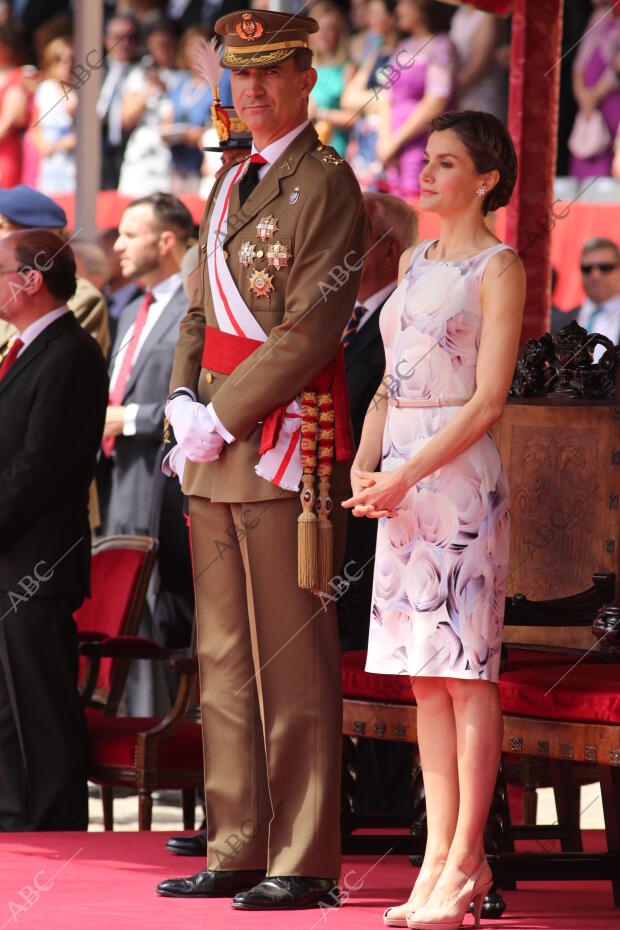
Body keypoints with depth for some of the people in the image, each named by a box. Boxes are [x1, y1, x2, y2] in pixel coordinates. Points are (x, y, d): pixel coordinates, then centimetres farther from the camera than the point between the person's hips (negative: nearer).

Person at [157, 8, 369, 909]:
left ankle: (304, 863, -3)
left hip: (287, 444, -8)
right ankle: (237, 852, 14)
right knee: (225, 662, 9)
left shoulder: (327, 185, -8)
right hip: (217, 458, 8)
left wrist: (222, 416, -14)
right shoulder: (228, 186, 18)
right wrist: (183, 404, 4)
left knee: (292, 665, -6)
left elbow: (310, 331, -15)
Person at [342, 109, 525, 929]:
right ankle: (438, 855, 7)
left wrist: (404, 474, -17)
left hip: (459, 476, -7)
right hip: (401, 481, 7)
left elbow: (489, 400, -12)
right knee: (423, 675, 5)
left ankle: (466, 862, -4)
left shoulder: (500, 269, -6)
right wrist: (363, 465, 1)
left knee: (465, 669, -6)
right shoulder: (414, 263, 16)